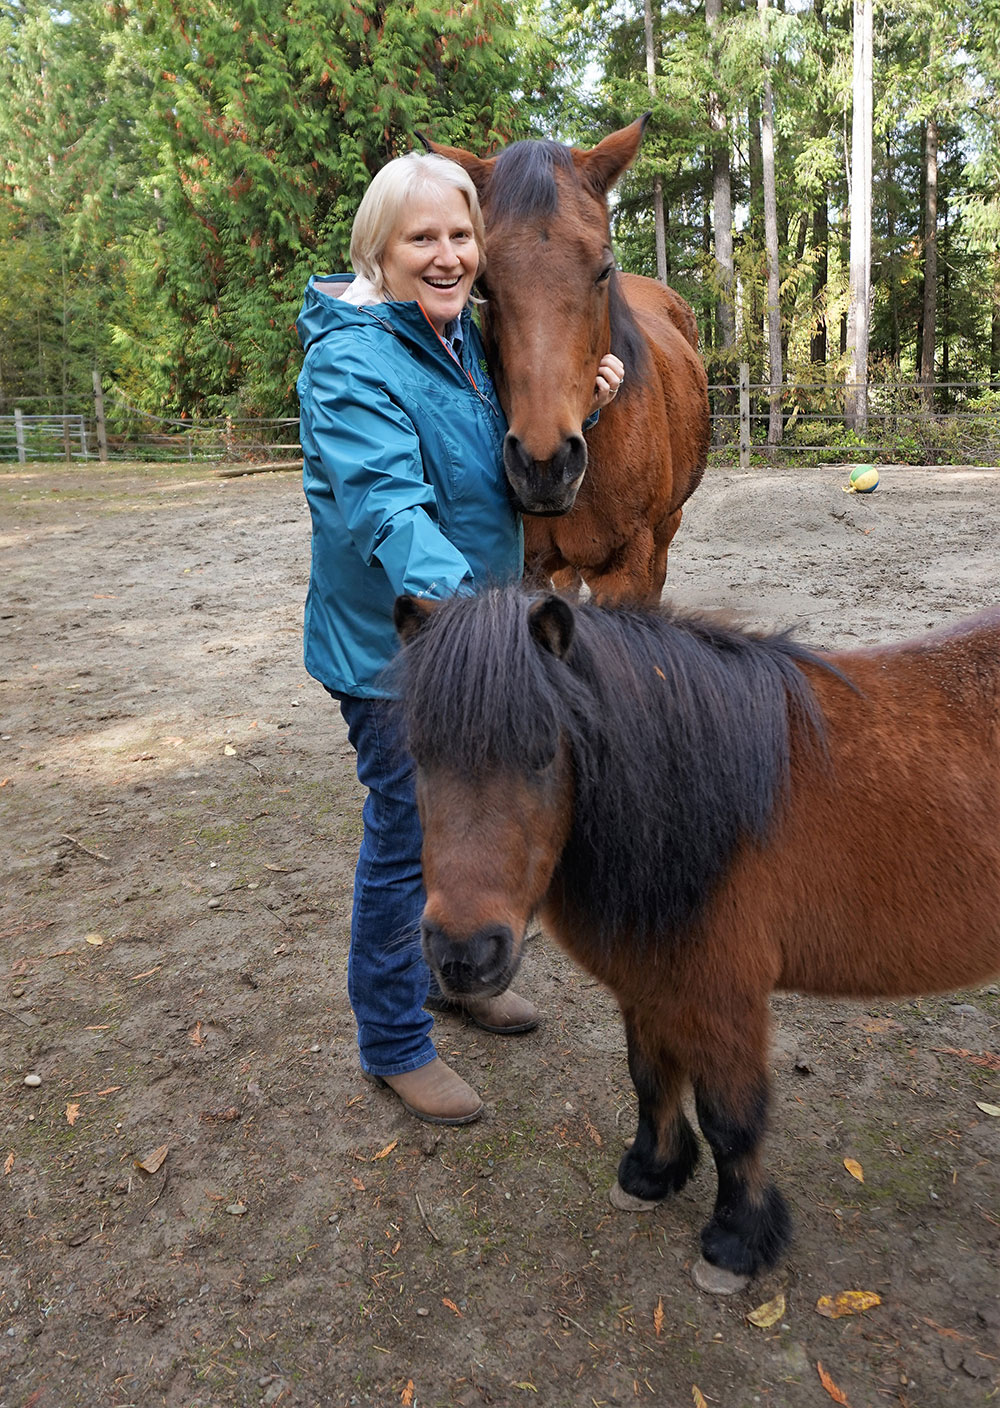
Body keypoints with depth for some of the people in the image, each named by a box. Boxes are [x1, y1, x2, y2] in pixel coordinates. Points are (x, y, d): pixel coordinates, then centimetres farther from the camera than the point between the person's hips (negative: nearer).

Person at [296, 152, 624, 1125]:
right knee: (405, 843, 4)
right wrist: (454, 596, -53)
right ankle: (393, 1041, 26)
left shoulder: (467, 340, 7)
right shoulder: (351, 362, -20)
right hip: (392, 649, -8)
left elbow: (523, 472, 15)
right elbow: (387, 504, -36)